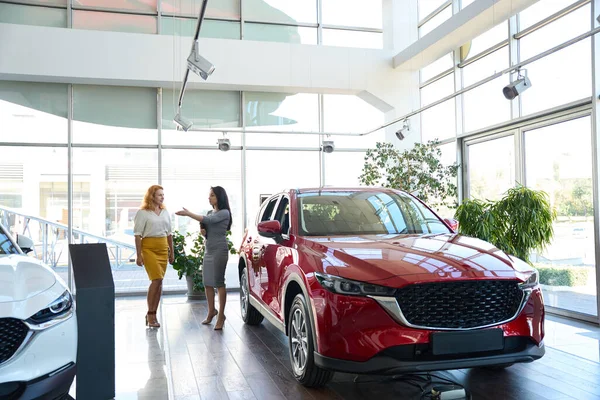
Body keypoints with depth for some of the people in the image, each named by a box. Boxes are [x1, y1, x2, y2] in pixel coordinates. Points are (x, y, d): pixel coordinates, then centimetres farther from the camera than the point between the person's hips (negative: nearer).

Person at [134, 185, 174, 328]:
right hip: (149, 247, -5)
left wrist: (172, 252, 15)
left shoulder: (165, 212, 13)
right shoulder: (142, 213, -3)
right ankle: (150, 314, -1)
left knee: (158, 281, 4)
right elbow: (138, 234, -6)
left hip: (163, 249, 5)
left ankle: (152, 314, 13)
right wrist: (139, 255, -11)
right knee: (157, 279, -13)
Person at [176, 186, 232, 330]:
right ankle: (211, 311, 23)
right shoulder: (210, 212, 16)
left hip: (219, 250, -7)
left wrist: (189, 214, -23)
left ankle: (221, 315, -2)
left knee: (218, 282, -7)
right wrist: (203, 230, -2)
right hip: (208, 250, 7)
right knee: (207, 282, 8)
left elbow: (209, 220, -22)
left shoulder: (224, 213, -7)